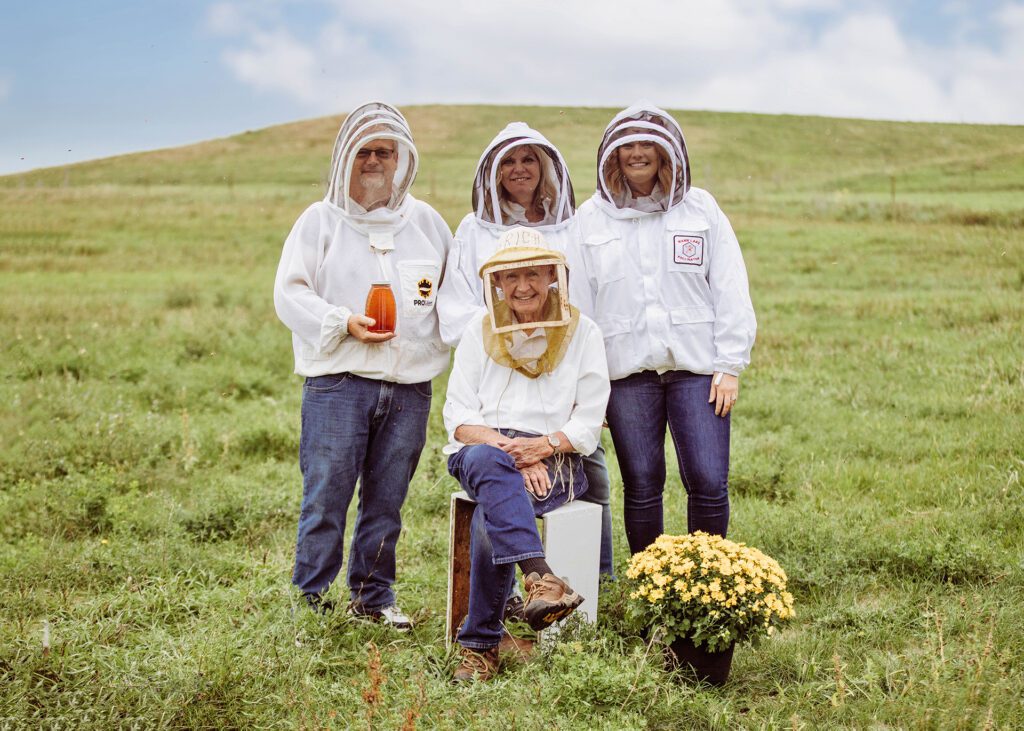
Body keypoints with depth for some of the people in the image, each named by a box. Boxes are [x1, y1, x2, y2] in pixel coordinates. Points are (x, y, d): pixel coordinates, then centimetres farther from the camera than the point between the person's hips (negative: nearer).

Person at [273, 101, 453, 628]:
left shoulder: (426, 222, 16)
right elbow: (290, 293, 0)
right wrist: (342, 323, -14)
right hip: (338, 382, -3)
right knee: (326, 494, -5)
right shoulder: (321, 219, 6)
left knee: (386, 500, 8)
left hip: (409, 387, 3)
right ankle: (310, 597, 4)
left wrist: (439, 299, 2)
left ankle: (374, 596, 19)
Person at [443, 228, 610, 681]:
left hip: (554, 462, -1)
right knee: (490, 462, -38)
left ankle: (480, 645, -26)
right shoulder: (481, 330, 12)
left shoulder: (581, 332, 8)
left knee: (491, 515, -33)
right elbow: (458, 417, 4)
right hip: (483, 449, 1)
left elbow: (588, 424, 4)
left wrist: (545, 444, -16)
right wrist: (509, 449, -14)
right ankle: (539, 578, -54)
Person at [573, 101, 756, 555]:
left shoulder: (701, 209, 8)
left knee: (709, 484, -7)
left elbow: (731, 291, 5)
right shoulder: (591, 219, 9)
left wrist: (730, 366, -3)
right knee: (641, 487, 3)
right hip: (626, 370, 1)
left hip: (696, 366, 0)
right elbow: (577, 303, 8)